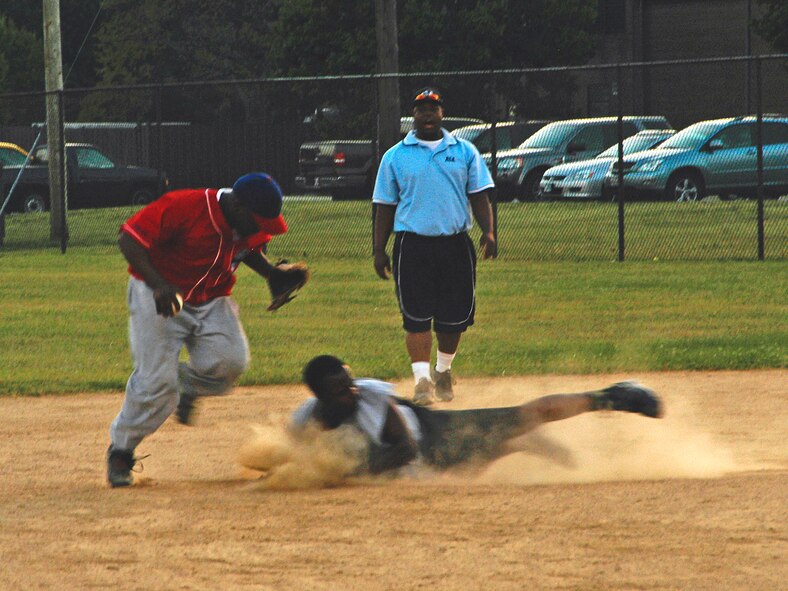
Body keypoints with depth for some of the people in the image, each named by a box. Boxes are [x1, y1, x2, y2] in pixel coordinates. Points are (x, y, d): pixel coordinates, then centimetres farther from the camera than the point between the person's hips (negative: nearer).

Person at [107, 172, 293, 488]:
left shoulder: (252, 226, -7)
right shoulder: (183, 207, -27)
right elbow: (129, 240, -26)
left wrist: (272, 273, -3)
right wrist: (158, 285, -38)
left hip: (212, 301, 5)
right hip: (158, 297, -5)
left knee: (230, 360, -21)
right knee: (156, 382, -12)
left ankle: (187, 385, 12)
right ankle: (120, 451, 9)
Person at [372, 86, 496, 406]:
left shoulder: (465, 151, 11)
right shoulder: (395, 156, 7)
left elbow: (478, 196, 9)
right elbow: (384, 207, 9)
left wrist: (488, 231, -8)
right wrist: (378, 250, 2)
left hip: (456, 244, 2)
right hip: (413, 245, -2)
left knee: (454, 316, 5)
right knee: (417, 317, -10)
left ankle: (443, 371, 28)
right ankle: (422, 380, -10)